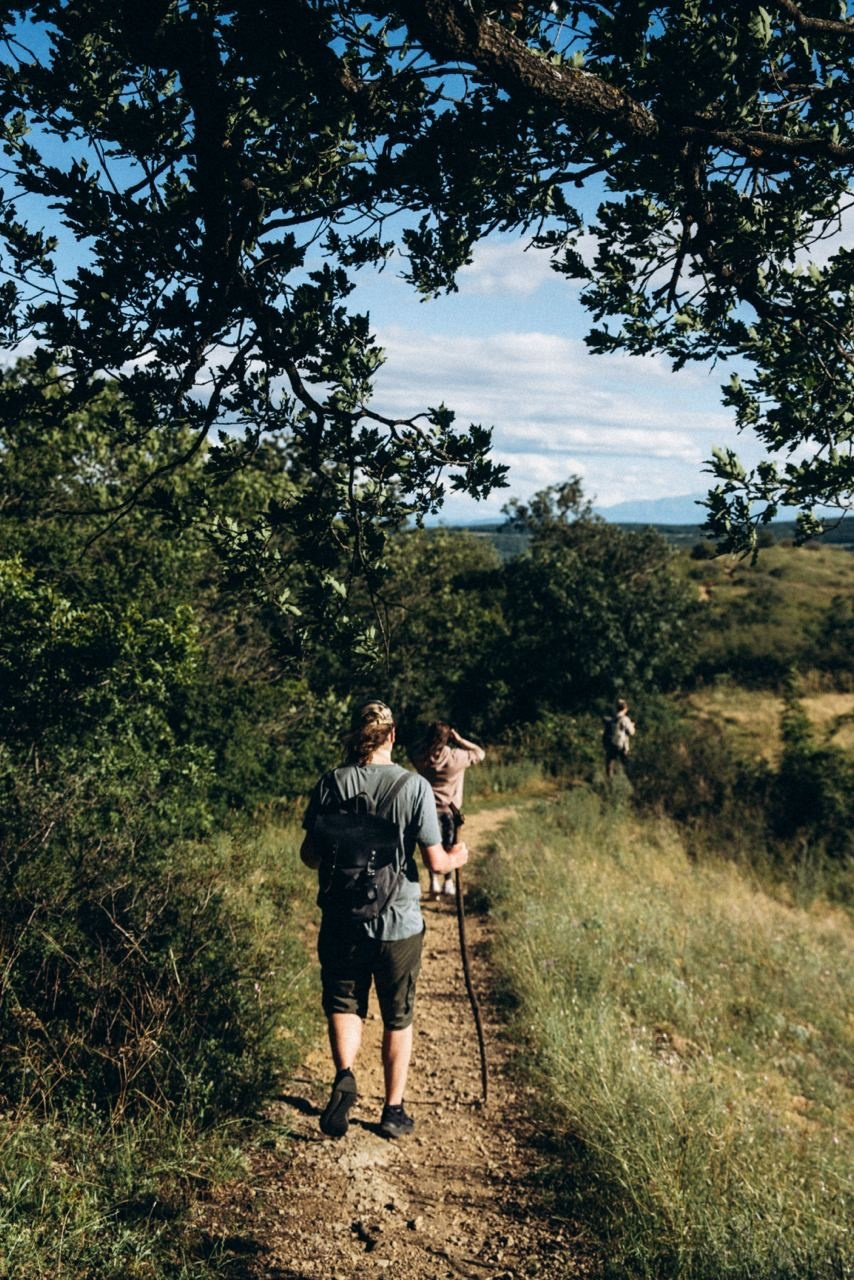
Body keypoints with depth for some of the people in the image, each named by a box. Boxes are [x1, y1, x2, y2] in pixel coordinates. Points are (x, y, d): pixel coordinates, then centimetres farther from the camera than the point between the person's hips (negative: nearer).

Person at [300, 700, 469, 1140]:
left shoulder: (331, 782, -6)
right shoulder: (414, 786, -11)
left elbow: (309, 854, -1)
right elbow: (434, 861, -10)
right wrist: (457, 857, 12)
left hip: (342, 922, 1)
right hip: (400, 922, 0)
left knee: (343, 1003, 16)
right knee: (398, 1019, 16)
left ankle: (344, 1075, -8)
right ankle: (393, 1111, 23)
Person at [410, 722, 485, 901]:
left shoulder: (421, 758, -10)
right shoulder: (456, 757, -17)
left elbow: (414, 751, 14)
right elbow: (480, 753, -4)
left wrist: (426, 738, 2)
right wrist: (460, 740, -9)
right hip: (451, 808, -1)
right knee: (449, 846, 14)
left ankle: (434, 881, 0)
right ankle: (448, 882, 17)